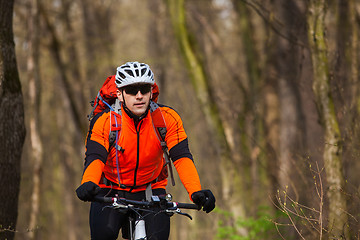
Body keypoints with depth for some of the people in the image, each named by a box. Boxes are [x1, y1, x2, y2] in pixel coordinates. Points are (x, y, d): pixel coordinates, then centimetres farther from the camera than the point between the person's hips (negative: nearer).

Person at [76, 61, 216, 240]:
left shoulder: (168, 118, -13)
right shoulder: (104, 121, -17)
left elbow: (182, 157, -20)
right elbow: (95, 158, -28)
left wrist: (196, 192, -37)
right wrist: (88, 184, -51)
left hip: (150, 193, 1)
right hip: (111, 193, -1)